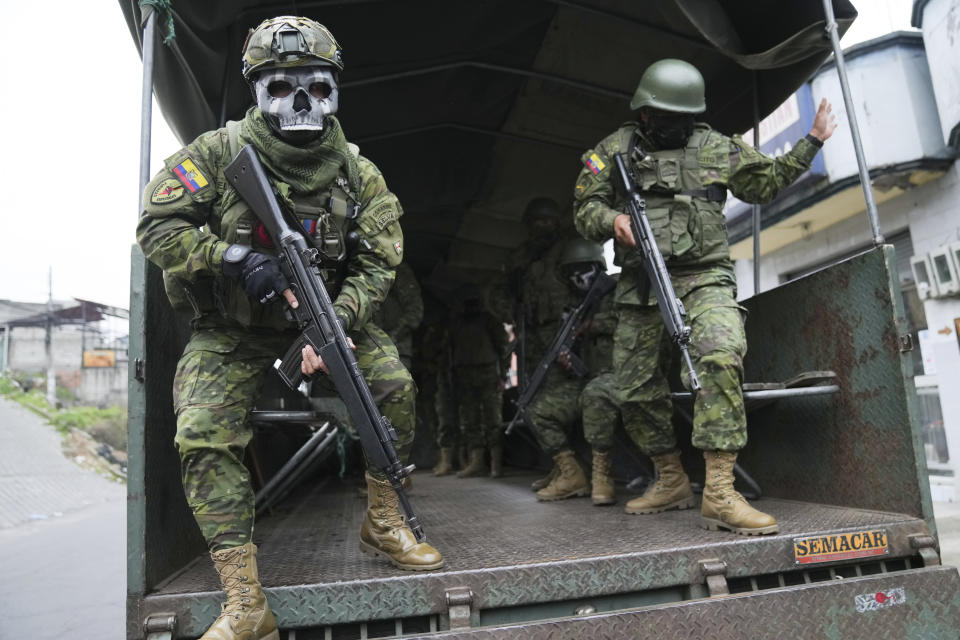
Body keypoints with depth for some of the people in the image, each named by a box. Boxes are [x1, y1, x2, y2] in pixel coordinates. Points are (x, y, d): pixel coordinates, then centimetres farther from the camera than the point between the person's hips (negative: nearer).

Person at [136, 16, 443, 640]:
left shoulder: (359, 174, -6)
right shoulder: (218, 152, -11)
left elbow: (378, 265, -9)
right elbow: (157, 226, -12)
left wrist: (334, 326, -24)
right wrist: (234, 257, -27)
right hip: (230, 329, -1)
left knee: (394, 385, -18)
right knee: (205, 434, -19)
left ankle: (383, 523, 3)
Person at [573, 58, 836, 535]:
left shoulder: (717, 147, 15)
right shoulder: (614, 150, 11)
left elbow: (765, 182, 27)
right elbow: (584, 208, 8)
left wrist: (812, 141, 23)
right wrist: (612, 218, -13)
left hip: (703, 279, -1)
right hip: (641, 286, 2)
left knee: (720, 357, -30)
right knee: (635, 390, 5)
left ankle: (719, 494, -25)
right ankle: (672, 482, 26)